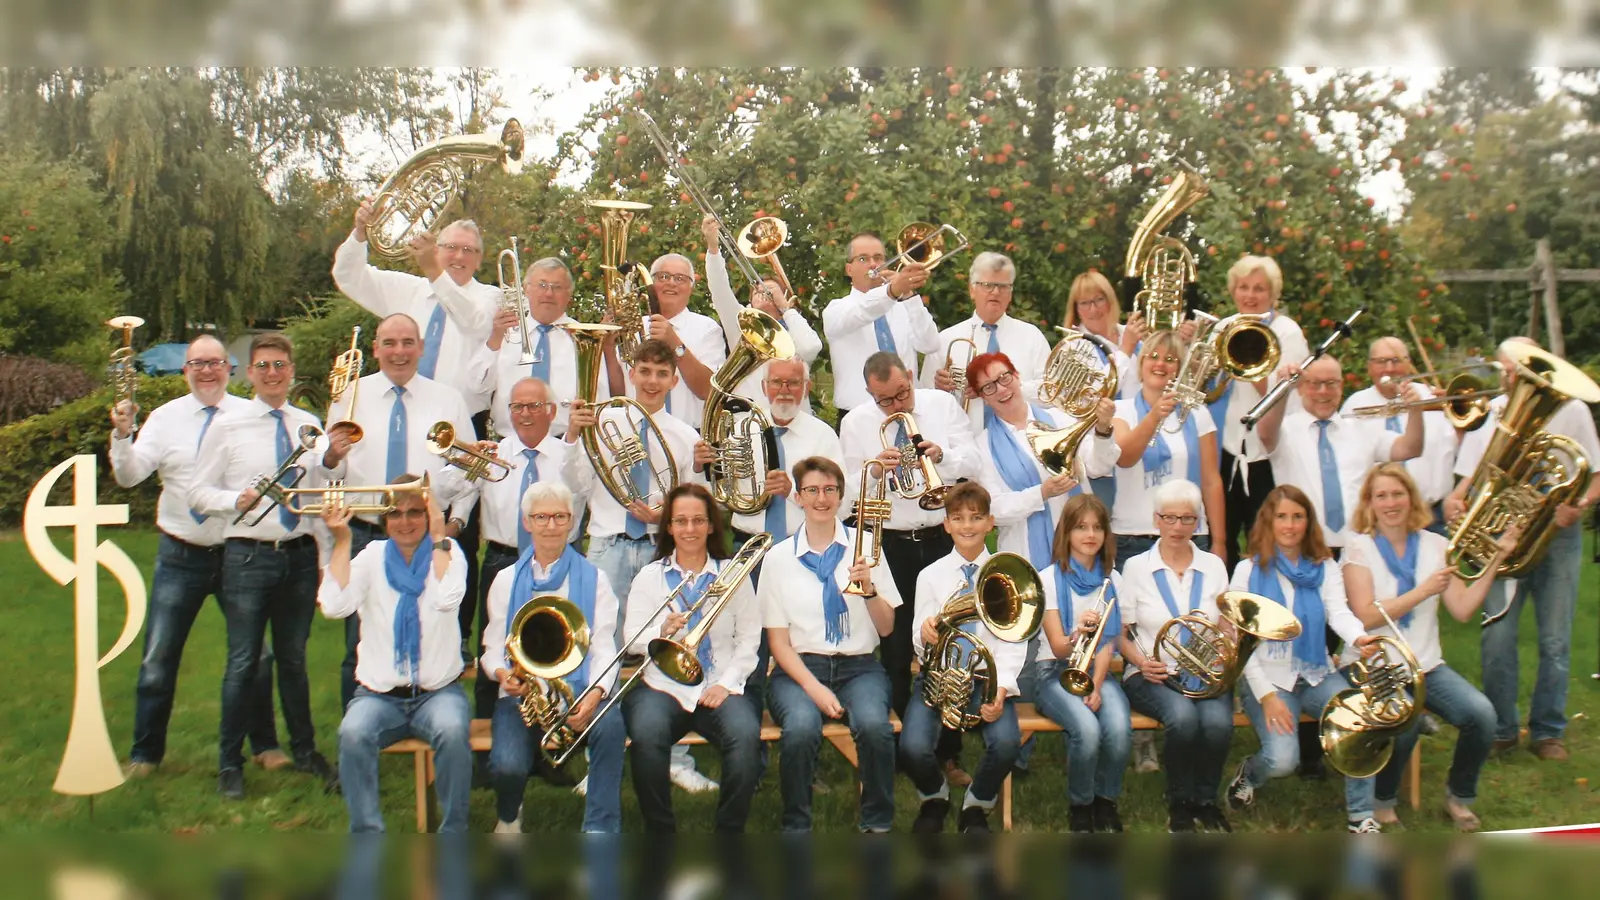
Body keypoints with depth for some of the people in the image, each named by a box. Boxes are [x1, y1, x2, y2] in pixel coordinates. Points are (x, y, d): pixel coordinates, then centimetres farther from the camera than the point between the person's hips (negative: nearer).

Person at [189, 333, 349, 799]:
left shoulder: (309, 425, 7)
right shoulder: (228, 427, 0)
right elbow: (199, 493, 1)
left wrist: (331, 461, -14)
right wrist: (235, 501, -18)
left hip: (300, 554, 3)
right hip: (248, 555, -3)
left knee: (293, 658, 17)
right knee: (243, 663, 2)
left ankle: (304, 751, 31)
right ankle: (230, 762, 17)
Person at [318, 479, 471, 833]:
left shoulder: (447, 552, 2)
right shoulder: (373, 556, 6)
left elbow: (446, 599, -21)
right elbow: (334, 605, -12)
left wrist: (438, 534, -20)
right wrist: (342, 540, -13)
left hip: (438, 691, -1)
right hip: (379, 694, 1)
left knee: (453, 731, -33)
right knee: (353, 733, -30)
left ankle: (453, 834, -14)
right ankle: (367, 834, -15)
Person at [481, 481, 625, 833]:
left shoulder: (593, 579, 10)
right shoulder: (507, 580, 14)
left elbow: (604, 648, 0)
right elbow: (493, 648, 12)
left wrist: (595, 693, -20)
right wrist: (503, 673, -13)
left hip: (579, 689, -1)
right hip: (522, 694, 1)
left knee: (611, 723, -36)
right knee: (508, 766, -26)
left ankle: (600, 830, -26)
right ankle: (508, 817, 12)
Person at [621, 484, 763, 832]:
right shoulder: (650, 576, 12)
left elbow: (749, 640, 6)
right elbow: (633, 641, 3)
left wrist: (726, 683, -8)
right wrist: (662, 632, -18)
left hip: (719, 688, 0)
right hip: (661, 685, 0)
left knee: (745, 736, -31)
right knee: (647, 736, -33)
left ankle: (730, 831, -13)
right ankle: (660, 831, -14)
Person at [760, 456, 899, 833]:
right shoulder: (778, 558, 5)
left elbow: (886, 628, 7)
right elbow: (778, 641, 2)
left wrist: (868, 588, -13)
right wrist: (813, 687, -13)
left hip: (859, 665, 1)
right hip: (800, 666, -1)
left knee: (874, 726, -31)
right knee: (801, 728, -33)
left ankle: (876, 825, -13)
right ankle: (796, 827, -15)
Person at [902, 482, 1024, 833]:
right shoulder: (930, 576, 6)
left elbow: (1013, 641, -1)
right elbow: (920, 646, 3)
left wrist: (1002, 688, -18)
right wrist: (925, 636, -23)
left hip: (988, 676, 0)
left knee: (1006, 744, -30)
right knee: (913, 749, -26)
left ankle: (976, 807, 3)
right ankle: (934, 797, 12)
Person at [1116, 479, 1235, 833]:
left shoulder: (1213, 566, 10)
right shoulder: (1136, 568, 3)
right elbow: (1120, 634, 3)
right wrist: (1142, 662, -16)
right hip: (1154, 676, -2)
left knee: (1218, 721, -31)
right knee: (1184, 716, -34)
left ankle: (1206, 800, -4)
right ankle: (1180, 803, -9)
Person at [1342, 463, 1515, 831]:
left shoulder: (1434, 545, 7)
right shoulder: (1358, 545, -4)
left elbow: (1462, 609, -2)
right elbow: (1365, 616, -14)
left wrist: (1496, 560, -7)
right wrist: (1423, 591, -20)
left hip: (1425, 664, 4)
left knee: (1481, 714, -23)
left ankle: (1459, 795, 6)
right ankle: (1382, 801, -3)